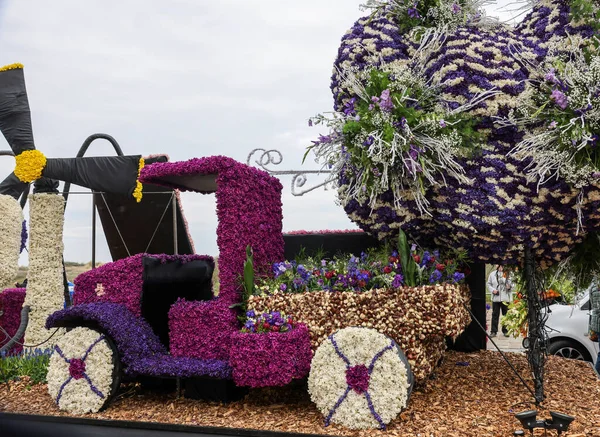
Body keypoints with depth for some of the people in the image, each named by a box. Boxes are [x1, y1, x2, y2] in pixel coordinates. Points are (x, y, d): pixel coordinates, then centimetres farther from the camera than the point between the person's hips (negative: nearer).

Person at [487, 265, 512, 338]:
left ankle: (505, 331, 18)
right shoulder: (492, 274, 5)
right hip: (496, 298, 0)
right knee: (495, 315, 3)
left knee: (506, 315, 6)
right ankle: (493, 331, 9)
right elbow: (489, 284, 9)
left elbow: (512, 284, 8)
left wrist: (510, 287, -13)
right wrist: (492, 290, -7)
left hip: (506, 298, 0)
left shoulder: (507, 274, 1)